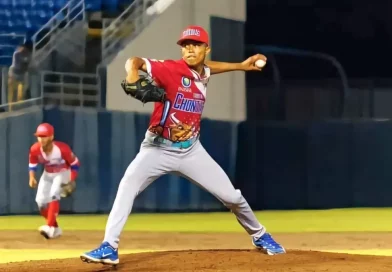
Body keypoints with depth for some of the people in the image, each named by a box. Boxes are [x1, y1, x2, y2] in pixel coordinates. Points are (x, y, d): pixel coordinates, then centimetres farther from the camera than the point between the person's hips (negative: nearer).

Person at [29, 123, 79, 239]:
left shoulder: (62, 149, -31)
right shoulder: (35, 149, -22)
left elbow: (75, 164, -17)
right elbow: (32, 165, -2)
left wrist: (71, 181, -26)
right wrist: (32, 177, -18)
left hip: (63, 173, -5)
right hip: (47, 175, 5)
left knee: (54, 195, -28)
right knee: (41, 201, -3)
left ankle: (49, 227, -31)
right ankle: (55, 228, 15)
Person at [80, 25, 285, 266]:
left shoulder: (203, 74, 2)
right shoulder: (172, 69, -16)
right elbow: (135, 61, -25)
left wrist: (241, 66, 24)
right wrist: (133, 78, -46)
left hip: (191, 151, 5)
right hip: (158, 149, -5)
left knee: (231, 196, 5)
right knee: (127, 186, -28)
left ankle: (260, 236, 31)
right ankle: (109, 248, -29)